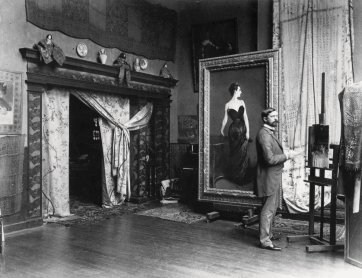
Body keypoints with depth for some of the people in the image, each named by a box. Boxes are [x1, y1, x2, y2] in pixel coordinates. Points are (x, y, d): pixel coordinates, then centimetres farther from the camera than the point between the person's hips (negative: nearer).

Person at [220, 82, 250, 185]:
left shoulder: (242, 102, 5)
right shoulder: (228, 105, -2)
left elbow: (245, 118, 4)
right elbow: (225, 119, 8)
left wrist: (247, 131, -1)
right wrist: (222, 130, 15)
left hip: (242, 129, 2)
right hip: (233, 130, -2)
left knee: (243, 154, 2)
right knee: (234, 154, 5)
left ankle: (241, 177, 14)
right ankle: (235, 177, 17)